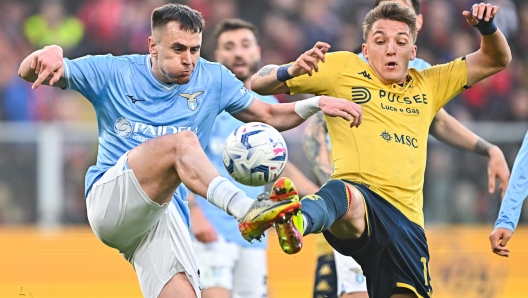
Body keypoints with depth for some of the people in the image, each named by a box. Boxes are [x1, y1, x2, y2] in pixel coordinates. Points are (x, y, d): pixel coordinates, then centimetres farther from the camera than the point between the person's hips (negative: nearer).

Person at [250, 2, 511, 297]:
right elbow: (260, 82, 13)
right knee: (343, 195, -41)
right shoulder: (343, 68, 13)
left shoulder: (427, 85, 25)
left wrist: (488, 27, 9)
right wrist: (291, 71, -11)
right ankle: (297, 222, -75)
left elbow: (496, 60, 30)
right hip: (361, 195, -6)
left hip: (407, 220, 6)